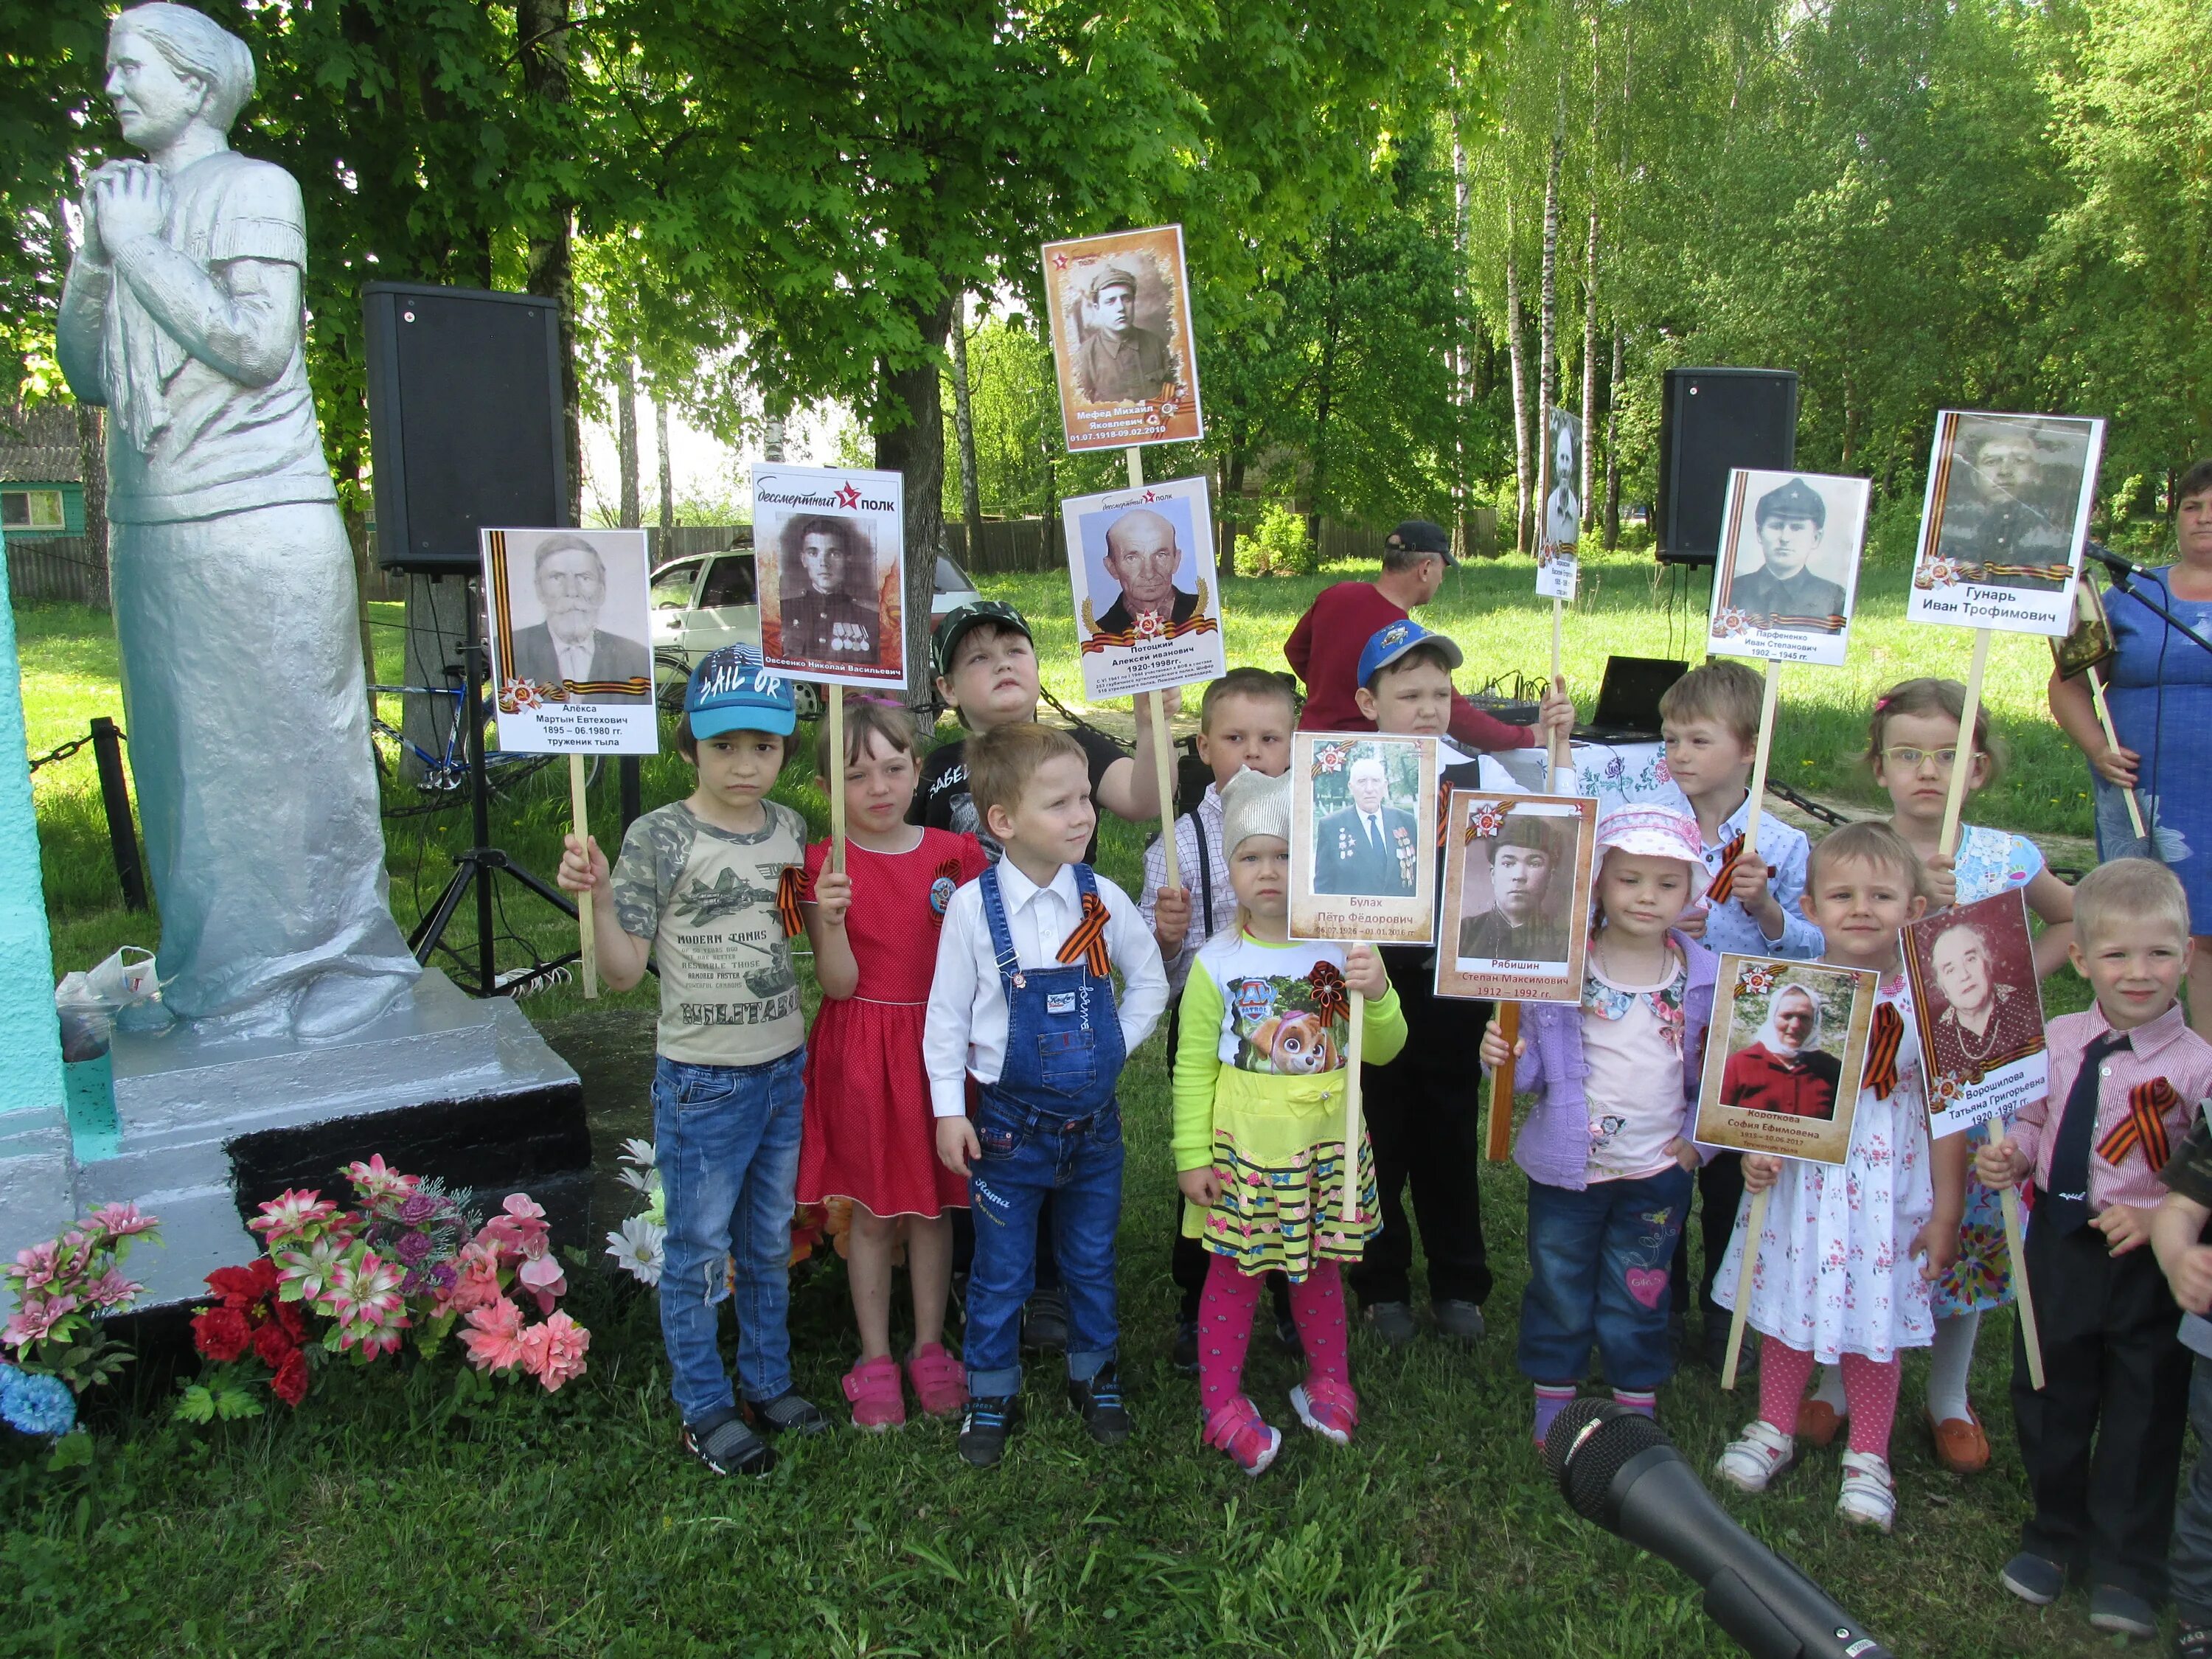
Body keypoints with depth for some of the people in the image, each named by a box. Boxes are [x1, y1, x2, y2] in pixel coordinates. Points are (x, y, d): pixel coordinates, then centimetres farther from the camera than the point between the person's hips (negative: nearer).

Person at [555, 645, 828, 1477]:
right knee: (700, 1251, 9)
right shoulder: (660, 837, -14)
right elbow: (623, 972, -13)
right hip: (702, 1079, -5)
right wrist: (597, 897, -28)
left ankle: (768, 1380, 38)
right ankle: (705, 1409, 27)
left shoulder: (790, 828, 2)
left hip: (785, 1067, 5)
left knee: (769, 1241, 20)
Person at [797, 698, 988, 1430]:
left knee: (933, 1204, 12)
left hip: (936, 1044, 2)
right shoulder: (824, 866, -6)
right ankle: (876, 1361, 23)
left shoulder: (952, 854, 1)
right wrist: (829, 919, -26)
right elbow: (839, 983, -13)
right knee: (871, 1210, 8)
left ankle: (929, 1348, 29)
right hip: (859, 1053, -2)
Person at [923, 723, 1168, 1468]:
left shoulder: (1102, 898, -6)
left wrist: (1118, 1041, -1)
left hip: (1095, 1120, 3)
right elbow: (948, 1013, -6)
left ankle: (1095, 1378, 39)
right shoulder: (973, 906, -14)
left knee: (1092, 1261, 19)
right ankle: (990, 1394, 30)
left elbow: (1149, 979, 9)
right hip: (1010, 1123, -3)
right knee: (1001, 1273, 10)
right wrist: (949, 1109, -5)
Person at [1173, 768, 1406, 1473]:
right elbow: (1194, 1065, -4)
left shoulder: (1342, 951, -4)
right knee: (1234, 1273, 8)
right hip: (1242, 1146, -2)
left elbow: (1384, 1050, 0)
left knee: (1320, 1266, 18)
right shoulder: (1217, 962, -9)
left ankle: (1328, 1379, 39)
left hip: (1326, 1145, 2)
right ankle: (1222, 1398, 25)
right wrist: (1192, 1155, -5)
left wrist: (1376, 996, -20)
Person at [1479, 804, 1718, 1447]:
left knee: (1639, 1300, 16)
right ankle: (1553, 1405, 33)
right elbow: (1535, 1060, -8)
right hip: (1566, 1166, -1)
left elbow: (1713, 1073, 5)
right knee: (1559, 1293, 14)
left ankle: (1637, 1408, 36)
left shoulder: (1704, 976, -4)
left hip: (1657, 1173, 1)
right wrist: (1504, 1057, -29)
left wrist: (1697, 1138, -4)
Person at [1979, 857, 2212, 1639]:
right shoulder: (2056, 1040, -2)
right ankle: (2054, 1536, 39)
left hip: (2147, 1259, -4)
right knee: (2047, 1397, 17)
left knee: (2143, 1414, 11)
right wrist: (2010, 1157, -8)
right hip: (2059, 1244, 4)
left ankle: (2127, 1568, 30)